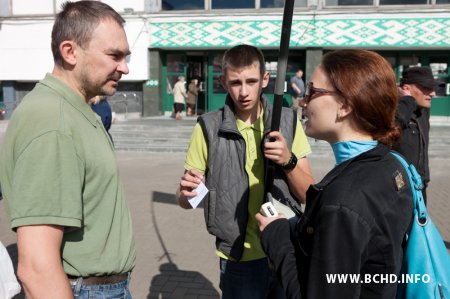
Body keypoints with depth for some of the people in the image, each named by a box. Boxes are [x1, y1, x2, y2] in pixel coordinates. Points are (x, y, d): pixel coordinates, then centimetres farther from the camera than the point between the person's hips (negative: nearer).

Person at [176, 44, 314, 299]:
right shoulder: (209, 127, -8)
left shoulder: (288, 121, -3)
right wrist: (186, 192, -24)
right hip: (240, 257, -2)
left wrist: (288, 161, -20)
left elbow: (308, 195, -2)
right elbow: (186, 201, -2)